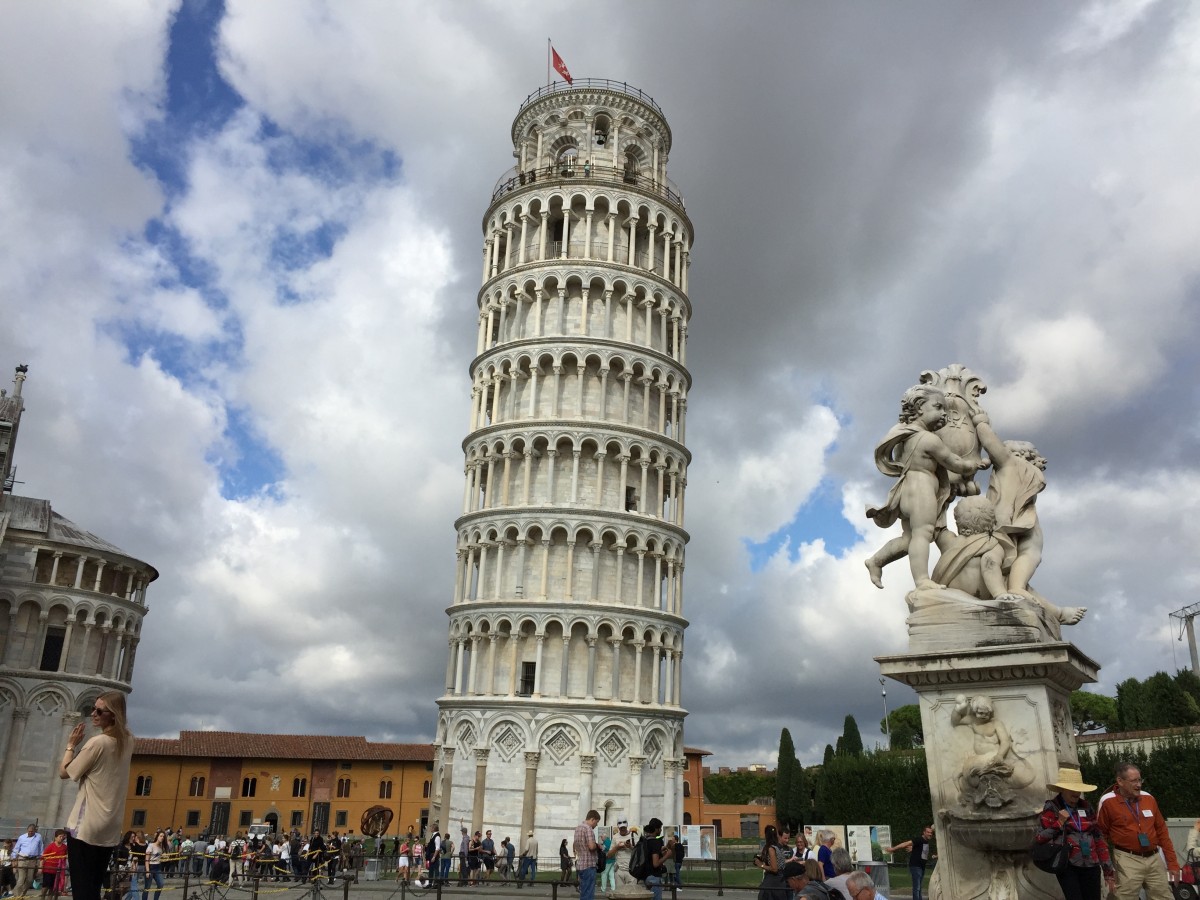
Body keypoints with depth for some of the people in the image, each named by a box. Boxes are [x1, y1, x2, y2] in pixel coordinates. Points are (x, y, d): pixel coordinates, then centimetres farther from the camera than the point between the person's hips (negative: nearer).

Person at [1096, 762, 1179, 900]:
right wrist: (1107, 864, 1)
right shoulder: (1108, 801, -9)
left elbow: (1161, 831, 12)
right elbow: (1101, 834, -1)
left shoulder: (1148, 798, 6)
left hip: (1154, 859, 5)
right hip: (1127, 860, -5)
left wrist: (1172, 862, 12)